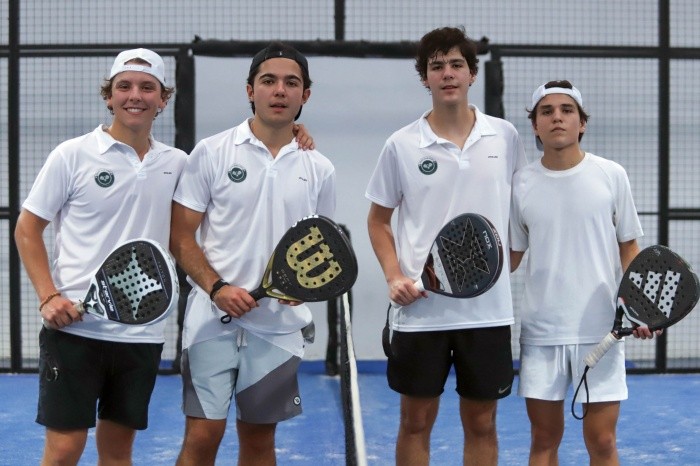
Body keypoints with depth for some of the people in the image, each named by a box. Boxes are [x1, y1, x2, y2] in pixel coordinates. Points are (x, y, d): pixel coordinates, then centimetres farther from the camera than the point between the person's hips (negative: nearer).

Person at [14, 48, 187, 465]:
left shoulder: (177, 164, 7)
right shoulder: (72, 155, -2)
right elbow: (28, 229, 1)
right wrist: (49, 296, -10)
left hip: (143, 332, 4)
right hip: (74, 326, -3)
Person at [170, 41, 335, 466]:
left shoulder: (320, 169, 7)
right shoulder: (211, 153, -2)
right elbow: (181, 237, -2)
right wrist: (217, 288, -17)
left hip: (279, 325, 3)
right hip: (214, 318, -3)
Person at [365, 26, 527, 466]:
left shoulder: (505, 136, 2)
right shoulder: (402, 145, -1)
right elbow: (379, 219, 6)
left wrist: (509, 265, 4)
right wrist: (394, 276, -7)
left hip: (488, 309, 1)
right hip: (420, 310, -1)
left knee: (482, 423, 9)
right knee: (416, 421, 7)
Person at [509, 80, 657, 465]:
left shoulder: (611, 176, -1)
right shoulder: (521, 184, 2)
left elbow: (628, 247, 6)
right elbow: (510, 256, 10)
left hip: (602, 330, -1)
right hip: (541, 331, 1)